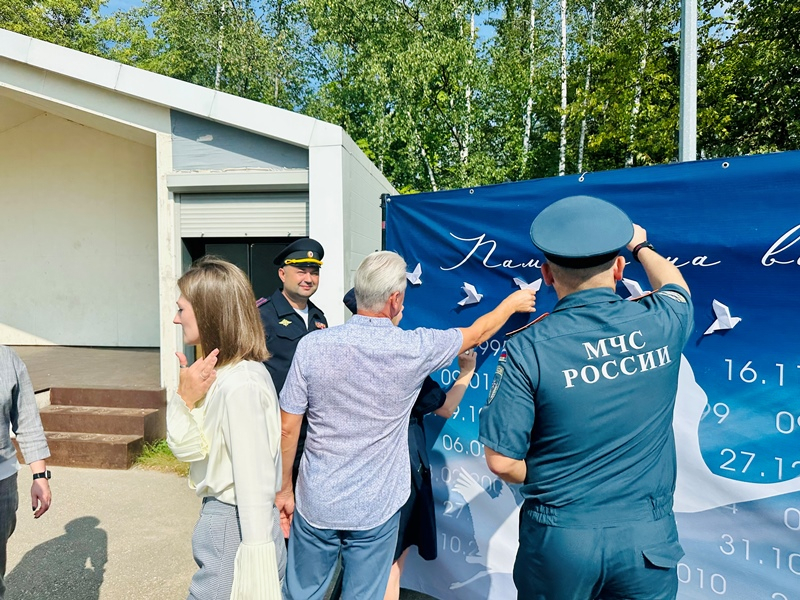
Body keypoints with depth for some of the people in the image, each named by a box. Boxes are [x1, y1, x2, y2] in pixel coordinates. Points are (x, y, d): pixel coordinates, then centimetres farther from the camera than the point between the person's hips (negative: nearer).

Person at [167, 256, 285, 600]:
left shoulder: (240, 385, -24)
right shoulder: (218, 371, 5)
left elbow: (254, 480, -23)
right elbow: (186, 447, 3)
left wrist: (255, 560, -20)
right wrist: (186, 398, -12)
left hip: (235, 526, -9)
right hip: (221, 514, 9)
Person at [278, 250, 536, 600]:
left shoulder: (313, 345, -13)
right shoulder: (415, 349, -14)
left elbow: (288, 428, -7)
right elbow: (478, 334, 4)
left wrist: (284, 489, 8)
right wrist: (511, 303, 23)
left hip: (316, 503, 2)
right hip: (376, 509, -1)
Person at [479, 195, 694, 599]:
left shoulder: (527, 349, -18)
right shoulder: (662, 325, -9)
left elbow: (501, 460, -15)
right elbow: (675, 288, 17)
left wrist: (552, 487, 5)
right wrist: (642, 246, 35)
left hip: (560, 537, -2)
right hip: (648, 536, 2)